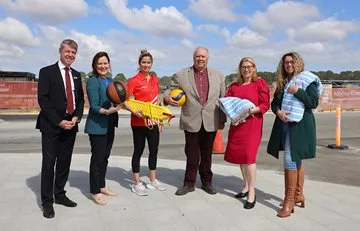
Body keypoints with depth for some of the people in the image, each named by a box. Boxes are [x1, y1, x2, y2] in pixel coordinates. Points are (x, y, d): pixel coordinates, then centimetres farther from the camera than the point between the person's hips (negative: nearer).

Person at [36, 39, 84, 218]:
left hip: (70, 125, 5)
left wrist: (76, 117, -3)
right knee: (49, 163, -1)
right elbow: (43, 100, -10)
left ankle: (60, 195, 24)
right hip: (51, 125, -5)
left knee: (64, 162, 11)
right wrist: (59, 121, -16)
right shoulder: (47, 72, -3)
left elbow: (81, 99, 15)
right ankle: (47, 202, 9)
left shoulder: (76, 75, 14)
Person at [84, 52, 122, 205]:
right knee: (97, 158, -1)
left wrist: (117, 105, -6)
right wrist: (107, 111, -33)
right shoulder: (93, 81, -11)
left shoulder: (111, 81, 10)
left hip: (110, 125, 7)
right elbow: (94, 106, -17)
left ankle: (102, 186, 27)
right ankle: (95, 192, 10)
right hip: (97, 126, -7)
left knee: (105, 157, 15)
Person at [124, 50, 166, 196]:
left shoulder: (155, 79, 10)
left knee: (154, 150, 13)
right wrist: (134, 112, -30)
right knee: (138, 151, 3)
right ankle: (137, 184, 15)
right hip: (139, 121, -6)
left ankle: (153, 180, 29)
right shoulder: (134, 80, -9)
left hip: (153, 121, 6)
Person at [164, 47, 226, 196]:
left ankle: (206, 182, 27)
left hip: (211, 122, 1)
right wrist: (167, 98, -18)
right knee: (192, 154, 7)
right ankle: (189, 183, 20)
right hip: (191, 122, -1)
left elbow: (223, 99, 8)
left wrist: (222, 120, 4)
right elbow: (171, 90, 6)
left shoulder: (218, 76, 7)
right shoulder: (181, 75, 2)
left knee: (207, 154, 13)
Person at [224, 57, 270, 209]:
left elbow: (265, 105, -5)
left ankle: (252, 193, -3)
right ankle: (246, 187, 26)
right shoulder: (234, 86, 14)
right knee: (239, 155, 9)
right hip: (236, 123, 5)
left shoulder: (260, 83, 0)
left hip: (252, 124, -5)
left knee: (249, 156, -12)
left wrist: (251, 110, -19)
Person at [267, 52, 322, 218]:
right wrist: (278, 111, -10)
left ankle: (289, 200, -5)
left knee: (290, 160, -12)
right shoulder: (282, 82, 13)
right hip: (285, 125, 7)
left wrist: (298, 91, -19)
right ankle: (298, 195, 26)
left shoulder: (307, 80, -4)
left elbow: (314, 103, -11)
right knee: (296, 161, 15)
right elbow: (274, 102, 10)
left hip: (300, 126, -6)